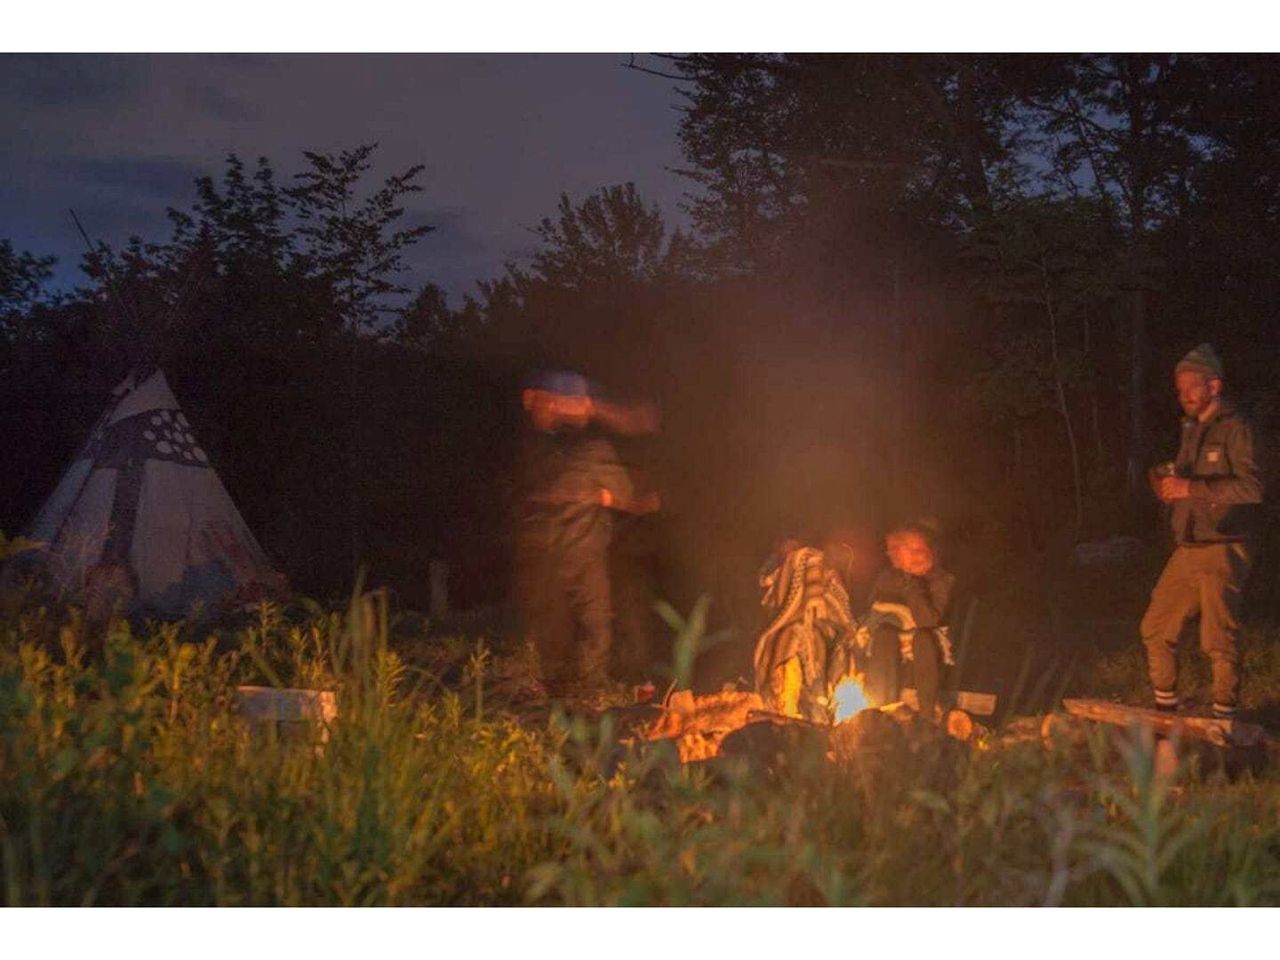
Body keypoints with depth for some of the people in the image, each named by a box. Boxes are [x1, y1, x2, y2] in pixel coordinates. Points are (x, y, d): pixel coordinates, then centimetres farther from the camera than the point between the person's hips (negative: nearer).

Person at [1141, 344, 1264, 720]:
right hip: (1187, 548, 8)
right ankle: (1164, 708, 22)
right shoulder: (1191, 429, 18)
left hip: (1222, 550, -8)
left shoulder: (1235, 428, -8)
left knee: (1218, 640, -9)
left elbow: (1251, 487, -19)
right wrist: (1168, 486, 5)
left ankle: (1225, 715, 1)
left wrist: (1192, 487, -21)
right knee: (1156, 628, 10)